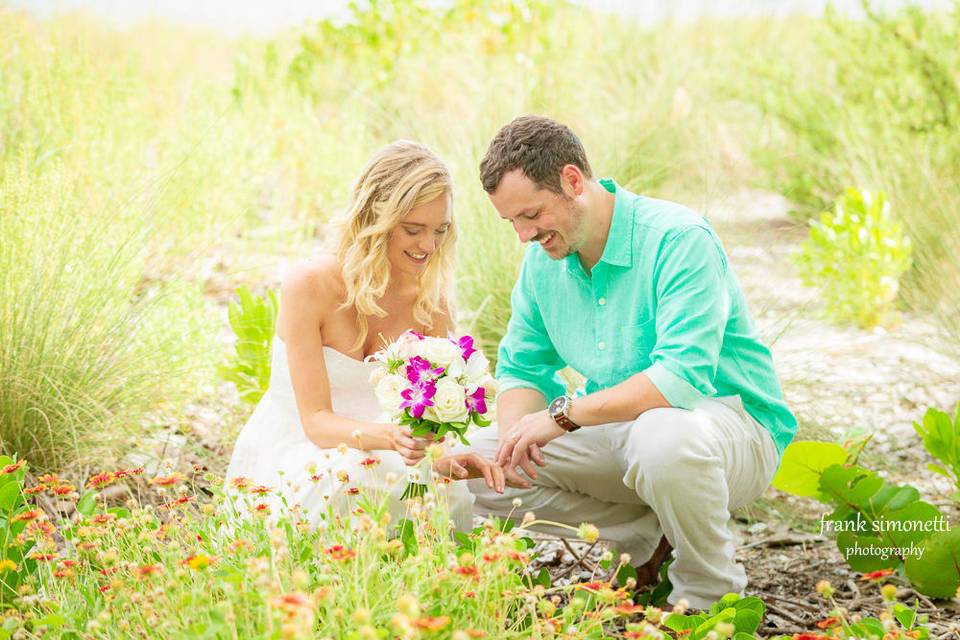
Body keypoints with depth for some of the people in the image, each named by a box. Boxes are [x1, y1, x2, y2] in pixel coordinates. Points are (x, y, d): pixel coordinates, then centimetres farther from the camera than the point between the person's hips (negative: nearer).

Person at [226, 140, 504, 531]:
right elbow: (316, 420, -21)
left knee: (451, 495, -27)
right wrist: (386, 436, -42)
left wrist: (445, 457, -31)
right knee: (351, 473, -36)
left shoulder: (430, 301, -5)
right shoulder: (309, 286, -19)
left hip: (363, 455, 4)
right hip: (282, 456, -4)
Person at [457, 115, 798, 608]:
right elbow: (521, 369, 7)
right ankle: (650, 537, 0)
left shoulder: (678, 239, -23)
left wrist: (563, 414, -31)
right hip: (622, 432, 7)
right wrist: (516, 435, -16)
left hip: (731, 420, -7)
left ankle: (711, 593, -13)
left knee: (662, 436, -43)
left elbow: (683, 375, -33)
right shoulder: (543, 259, 0)